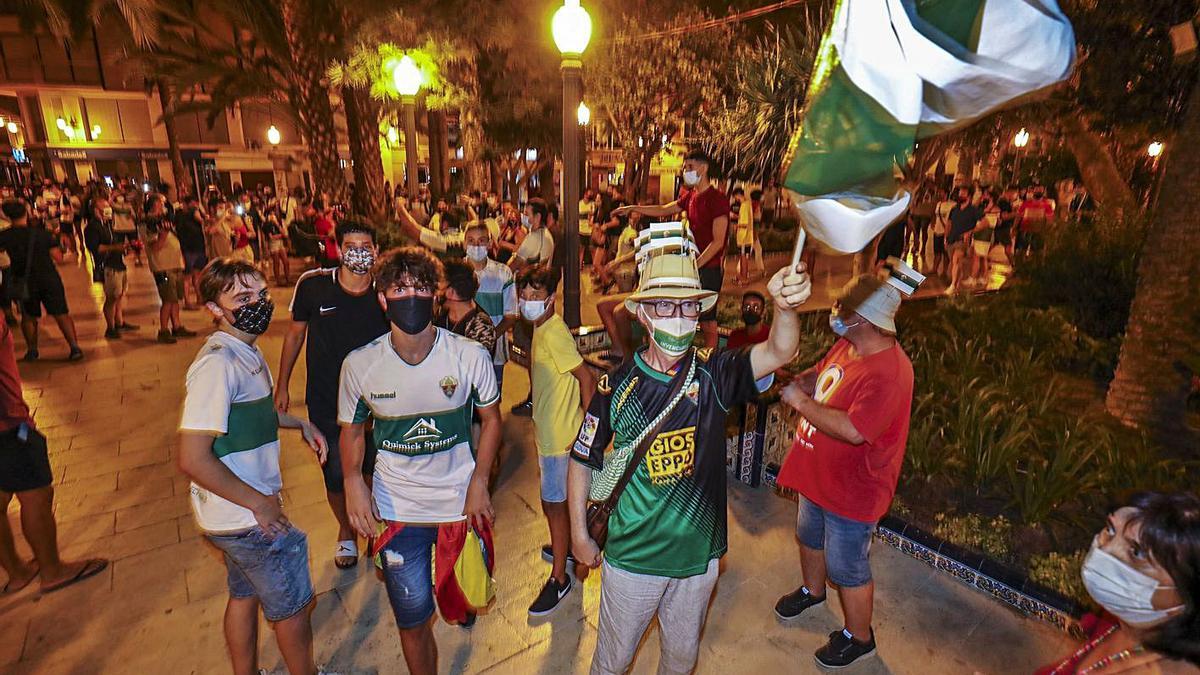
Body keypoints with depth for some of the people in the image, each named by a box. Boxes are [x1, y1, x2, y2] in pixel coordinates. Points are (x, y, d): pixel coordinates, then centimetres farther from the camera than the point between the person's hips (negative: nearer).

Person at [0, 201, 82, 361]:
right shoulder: (42, 233, -4)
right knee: (61, 315, 0)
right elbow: (58, 256, -5)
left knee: (28, 316, 18)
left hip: (25, 281, 1)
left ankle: (32, 350, 17)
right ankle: (75, 347, -8)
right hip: (49, 278, 0)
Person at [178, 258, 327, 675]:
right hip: (247, 516, -9)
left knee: (244, 595, 26)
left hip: (238, 513, 9)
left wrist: (300, 424, 10)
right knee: (294, 605, 12)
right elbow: (193, 459, -29)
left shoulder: (246, 351, 4)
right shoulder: (218, 364, -27)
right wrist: (259, 502, -21)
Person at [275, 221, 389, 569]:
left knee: (377, 469, 15)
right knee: (335, 475, 15)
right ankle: (345, 532, 44)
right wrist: (282, 386, 7)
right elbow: (295, 334, 3)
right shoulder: (313, 285, -13)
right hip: (325, 403, 0)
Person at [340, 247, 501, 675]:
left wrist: (478, 483, -9)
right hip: (398, 509, 0)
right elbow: (351, 429, 5)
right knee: (412, 620, 9)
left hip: (461, 500, 0)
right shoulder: (359, 365, -12)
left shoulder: (470, 356, -15)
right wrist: (353, 480, -12)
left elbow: (490, 418, -1)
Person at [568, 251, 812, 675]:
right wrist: (580, 535, -2)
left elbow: (779, 353, -32)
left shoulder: (713, 374, -14)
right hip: (632, 556, -1)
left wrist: (785, 307, -52)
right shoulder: (616, 385, -16)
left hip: (699, 554, 2)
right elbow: (582, 461, -6)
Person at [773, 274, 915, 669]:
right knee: (810, 537, 30)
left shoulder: (888, 373, -32)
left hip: (852, 491, -9)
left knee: (847, 569, 12)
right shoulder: (847, 345, -3)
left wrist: (800, 401, -29)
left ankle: (858, 636, 39)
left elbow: (853, 430, -39)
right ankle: (812, 590, 58)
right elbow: (818, 375, 13)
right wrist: (793, 383, -10)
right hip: (819, 474, 9)